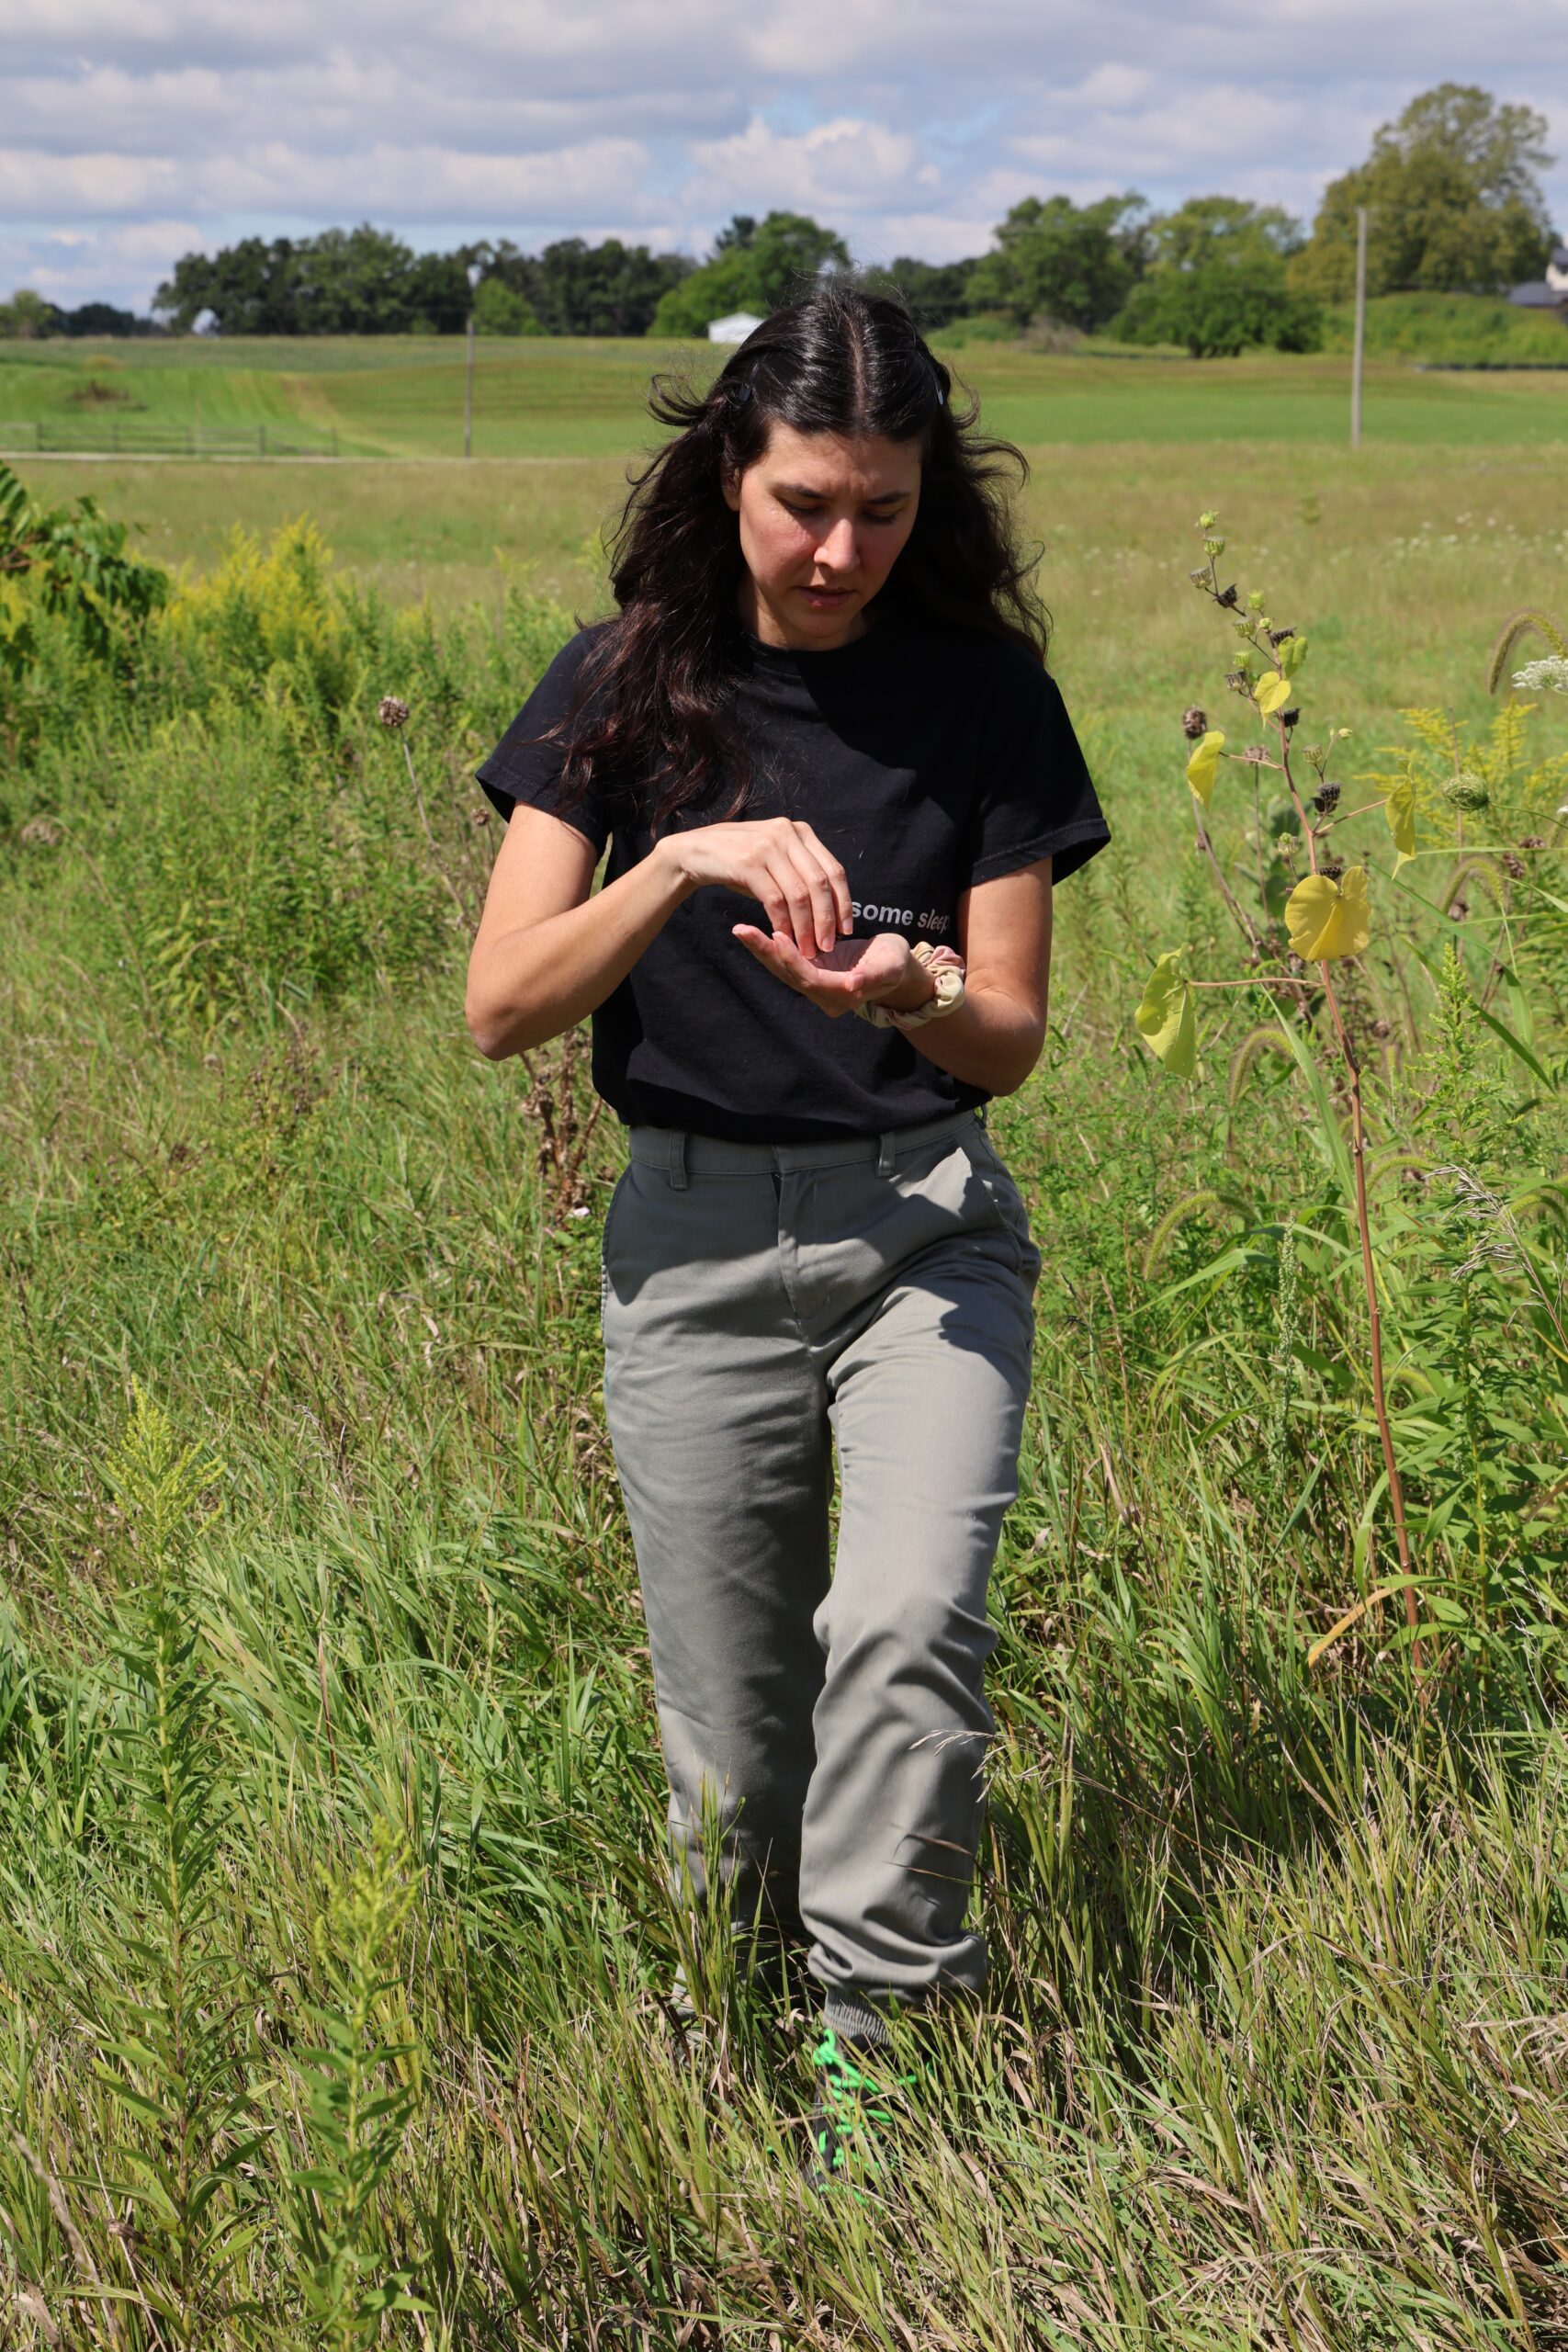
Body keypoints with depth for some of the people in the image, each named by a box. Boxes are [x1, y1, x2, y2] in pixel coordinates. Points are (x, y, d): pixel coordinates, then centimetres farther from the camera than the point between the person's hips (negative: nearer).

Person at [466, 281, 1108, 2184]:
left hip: (927, 1224, 0)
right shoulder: (624, 688, -1)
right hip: (694, 1242, 1)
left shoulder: (985, 698, -2)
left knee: (906, 1624, -25)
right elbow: (499, 1010, -8)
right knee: (729, 1745, 6)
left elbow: (1010, 1041, 0)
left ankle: (879, 2051, -7)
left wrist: (912, 993, -23)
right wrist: (675, 863, -24)